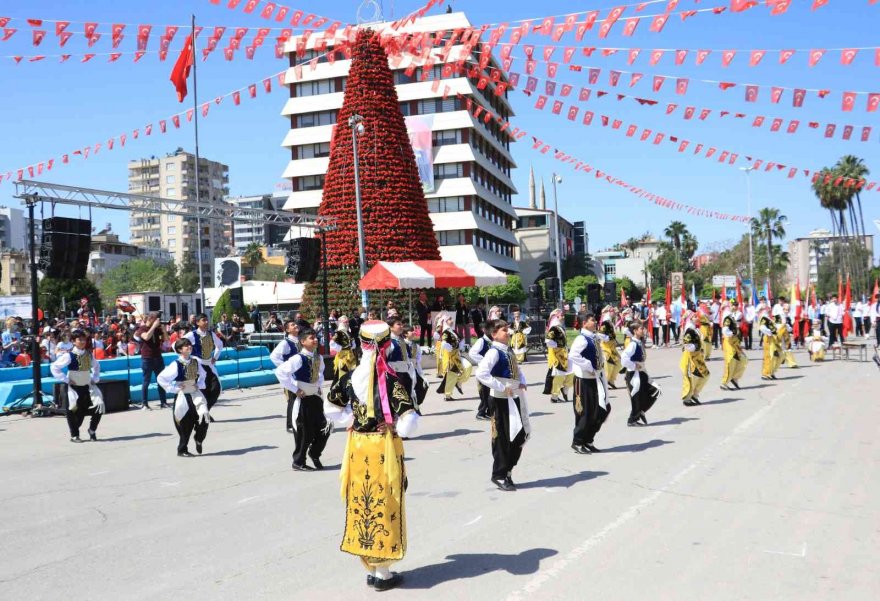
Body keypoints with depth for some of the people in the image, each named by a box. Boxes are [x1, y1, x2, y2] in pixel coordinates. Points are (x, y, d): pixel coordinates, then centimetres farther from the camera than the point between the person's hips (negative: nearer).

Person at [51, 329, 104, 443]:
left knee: (99, 407, -5)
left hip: (88, 386, 5)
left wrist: (95, 378, 12)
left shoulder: (89, 354, 4)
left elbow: (96, 366, 24)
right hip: (74, 388, -4)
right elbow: (54, 367, -15)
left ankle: (92, 430, 17)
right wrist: (66, 379, -14)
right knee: (75, 411, -1)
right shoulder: (69, 355, -13)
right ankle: (74, 435, 18)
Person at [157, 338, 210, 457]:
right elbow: (161, 378, -16)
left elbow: (203, 374, 22)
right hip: (182, 396, -4)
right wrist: (174, 388, -14)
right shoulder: (176, 364, -15)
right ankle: (182, 450, 19)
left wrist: (200, 384, 6)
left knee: (205, 418, -10)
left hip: (195, 394, 4)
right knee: (185, 425, 1)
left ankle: (199, 439, 18)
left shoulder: (195, 362, 2)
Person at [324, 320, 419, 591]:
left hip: (357, 447, 4)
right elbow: (409, 421, -21)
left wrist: (352, 421, 8)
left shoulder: (350, 378, -3)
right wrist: (396, 429, -1)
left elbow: (330, 408, 4)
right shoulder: (391, 380, -16)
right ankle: (383, 573, 15)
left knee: (361, 505, 14)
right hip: (384, 449, -4)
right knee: (384, 506, 7)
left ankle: (370, 568, 24)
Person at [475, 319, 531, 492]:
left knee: (520, 436, 12)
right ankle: (499, 475, 11)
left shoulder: (509, 351, 13)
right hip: (502, 399, -9)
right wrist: (501, 388, -23)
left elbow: (517, 371, 26)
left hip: (515, 397, 9)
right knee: (504, 438, -1)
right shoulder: (494, 352, -14)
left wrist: (522, 382, 5)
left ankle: (507, 470, 26)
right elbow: (481, 373, -26)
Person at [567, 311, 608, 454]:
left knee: (600, 411, 12)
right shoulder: (582, 339, -17)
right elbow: (573, 356, -33)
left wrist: (600, 369, 9)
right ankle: (577, 442, 12)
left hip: (595, 379, 9)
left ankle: (588, 440, 23)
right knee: (585, 413, -1)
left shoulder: (594, 338, 11)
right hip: (584, 380, -9)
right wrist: (589, 367, -25)